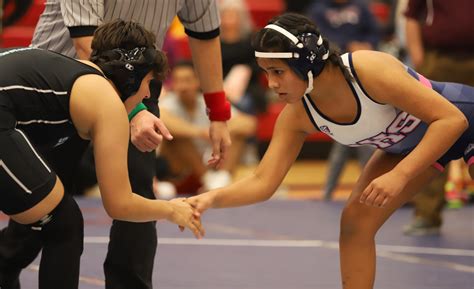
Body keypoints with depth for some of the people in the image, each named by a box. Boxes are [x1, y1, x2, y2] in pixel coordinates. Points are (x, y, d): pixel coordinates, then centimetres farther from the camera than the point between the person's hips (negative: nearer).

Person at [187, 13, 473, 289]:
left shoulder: (369, 70, -39)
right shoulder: (297, 116, -20)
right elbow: (263, 182, -18)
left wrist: (400, 175, -42)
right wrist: (213, 198, -36)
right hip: (408, 141, 6)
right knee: (355, 221, -4)